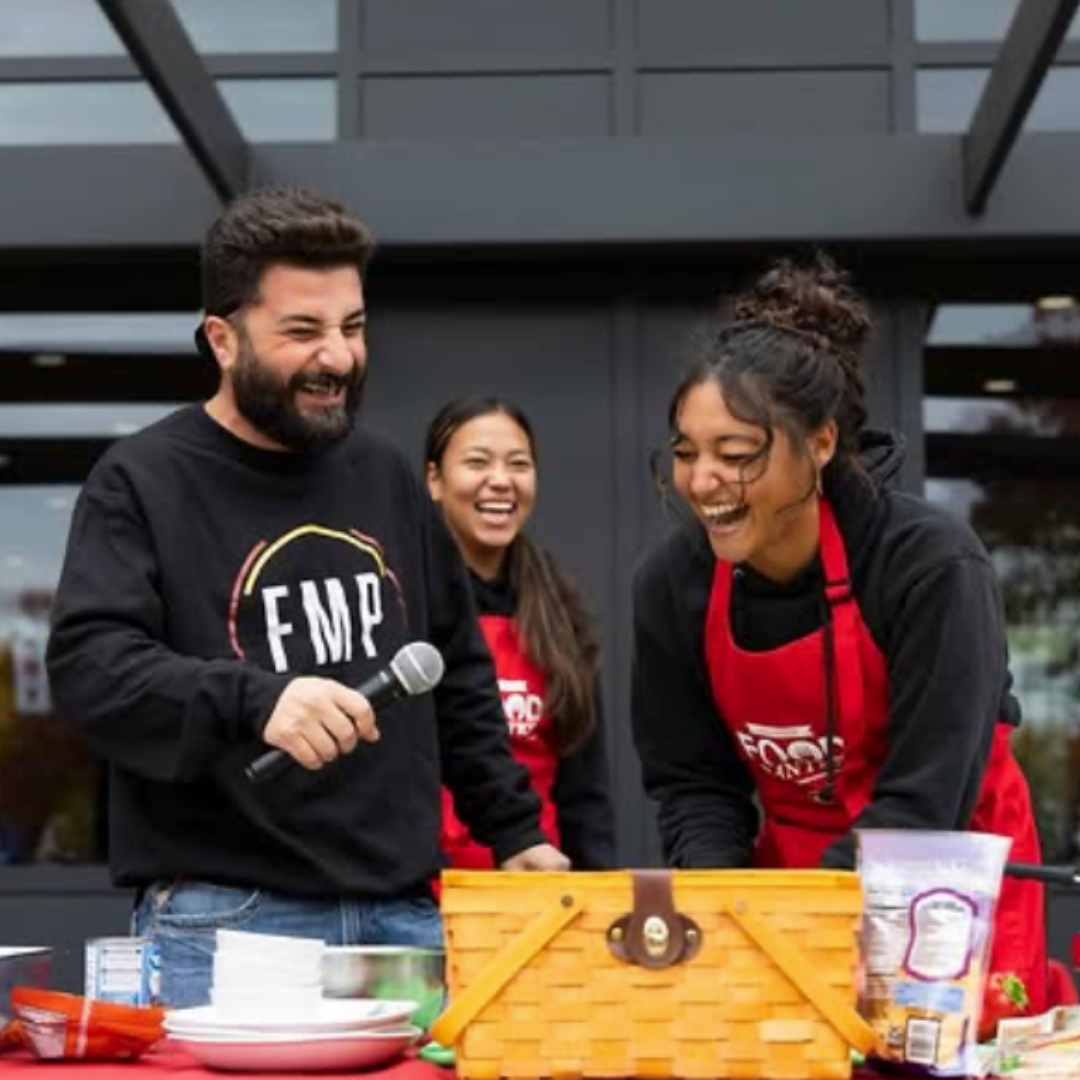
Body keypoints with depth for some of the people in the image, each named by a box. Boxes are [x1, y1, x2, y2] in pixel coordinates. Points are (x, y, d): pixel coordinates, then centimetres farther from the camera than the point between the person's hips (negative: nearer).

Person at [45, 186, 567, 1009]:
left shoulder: (385, 476, 14)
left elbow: (457, 673, 22)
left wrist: (514, 830, 17)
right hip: (222, 923, -5)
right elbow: (89, 666, -17)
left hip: (401, 912, 5)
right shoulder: (143, 482, -4)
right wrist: (253, 701, -32)